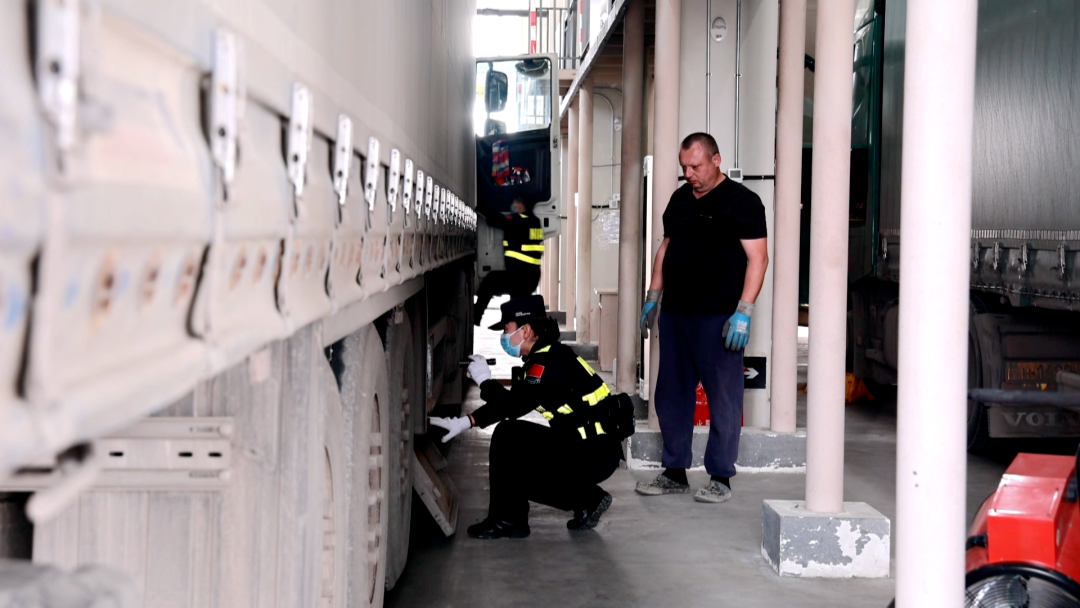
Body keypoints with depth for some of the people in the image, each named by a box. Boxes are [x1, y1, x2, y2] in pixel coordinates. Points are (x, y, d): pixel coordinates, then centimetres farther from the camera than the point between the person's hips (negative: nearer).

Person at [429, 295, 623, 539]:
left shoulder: (551, 362, -19)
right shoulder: (543, 358, 12)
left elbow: (514, 405, -26)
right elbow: (512, 402, 17)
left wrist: (484, 381, -8)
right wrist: (465, 422, 9)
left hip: (595, 455, -10)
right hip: (584, 448, 10)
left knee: (508, 434, -14)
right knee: (518, 472, 17)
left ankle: (507, 520, -4)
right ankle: (587, 500, 16)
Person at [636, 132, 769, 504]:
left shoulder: (742, 202, -6)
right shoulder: (680, 199, 16)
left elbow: (757, 258, -11)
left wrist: (743, 312, -18)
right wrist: (653, 298, 18)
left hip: (718, 318, -7)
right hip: (675, 313, 7)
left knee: (722, 398, -2)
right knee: (670, 395, 10)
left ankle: (720, 478, 7)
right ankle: (674, 473, 19)